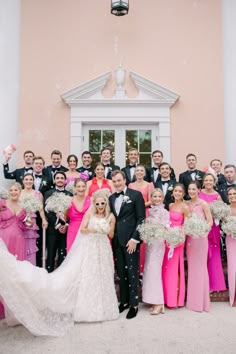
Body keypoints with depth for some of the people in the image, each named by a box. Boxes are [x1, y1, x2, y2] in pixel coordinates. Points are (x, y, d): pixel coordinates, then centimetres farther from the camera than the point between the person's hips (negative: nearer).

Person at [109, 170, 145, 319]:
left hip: (131, 239, -5)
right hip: (116, 240, 5)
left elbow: (141, 218, -8)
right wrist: (111, 237, 3)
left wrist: (134, 239, -13)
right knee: (121, 273, 12)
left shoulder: (136, 194, -4)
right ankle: (124, 301, 24)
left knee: (132, 272, 2)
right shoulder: (111, 197, 12)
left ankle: (134, 304, 13)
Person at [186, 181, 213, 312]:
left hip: (200, 238, -5)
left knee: (200, 267, 0)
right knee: (191, 267, 10)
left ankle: (201, 301, 11)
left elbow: (210, 222, -7)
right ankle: (192, 300, 21)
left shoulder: (203, 204, -6)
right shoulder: (186, 204, 7)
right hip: (189, 238, 5)